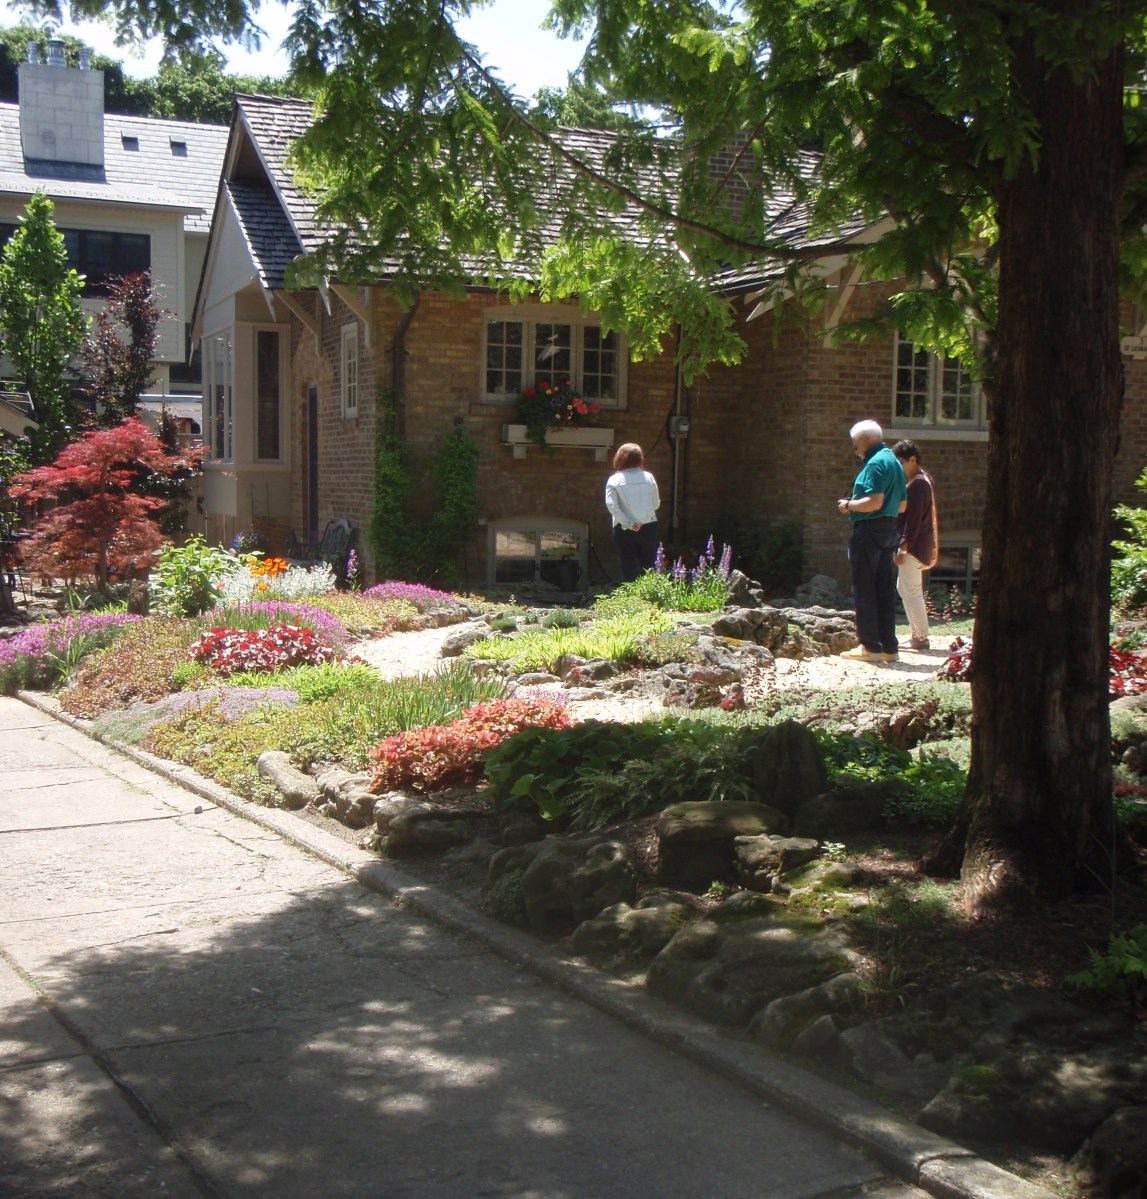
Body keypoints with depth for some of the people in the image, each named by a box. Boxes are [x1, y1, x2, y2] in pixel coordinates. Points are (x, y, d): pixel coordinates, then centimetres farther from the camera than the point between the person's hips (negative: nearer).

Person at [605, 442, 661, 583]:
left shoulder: (614, 480, -4)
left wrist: (629, 524, -12)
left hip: (624, 530, -1)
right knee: (649, 570, 8)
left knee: (628, 572, 4)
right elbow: (656, 504, 5)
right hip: (648, 528, 1)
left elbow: (612, 506, -14)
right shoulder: (648, 477, 0)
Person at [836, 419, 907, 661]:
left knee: (864, 589, -3)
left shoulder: (875, 463, -14)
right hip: (888, 529, 10)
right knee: (884, 590, 10)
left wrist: (849, 505, -8)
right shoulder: (893, 461, 16)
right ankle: (889, 647, 11)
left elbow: (874, 501, -24)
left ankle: (870, 646, -2)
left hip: (869, 530, -9)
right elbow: (903, 504, 19)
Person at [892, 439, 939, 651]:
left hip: (914, 547, -11)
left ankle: (921, 638, 0)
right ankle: (917, 634, 22)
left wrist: (903, 548, -21)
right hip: (920, 545, 11)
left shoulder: (917, 484, -18)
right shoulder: (923, 479, 15)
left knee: (911, 591, -5)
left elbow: (913, 520, -22)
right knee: (904, 588, 17)